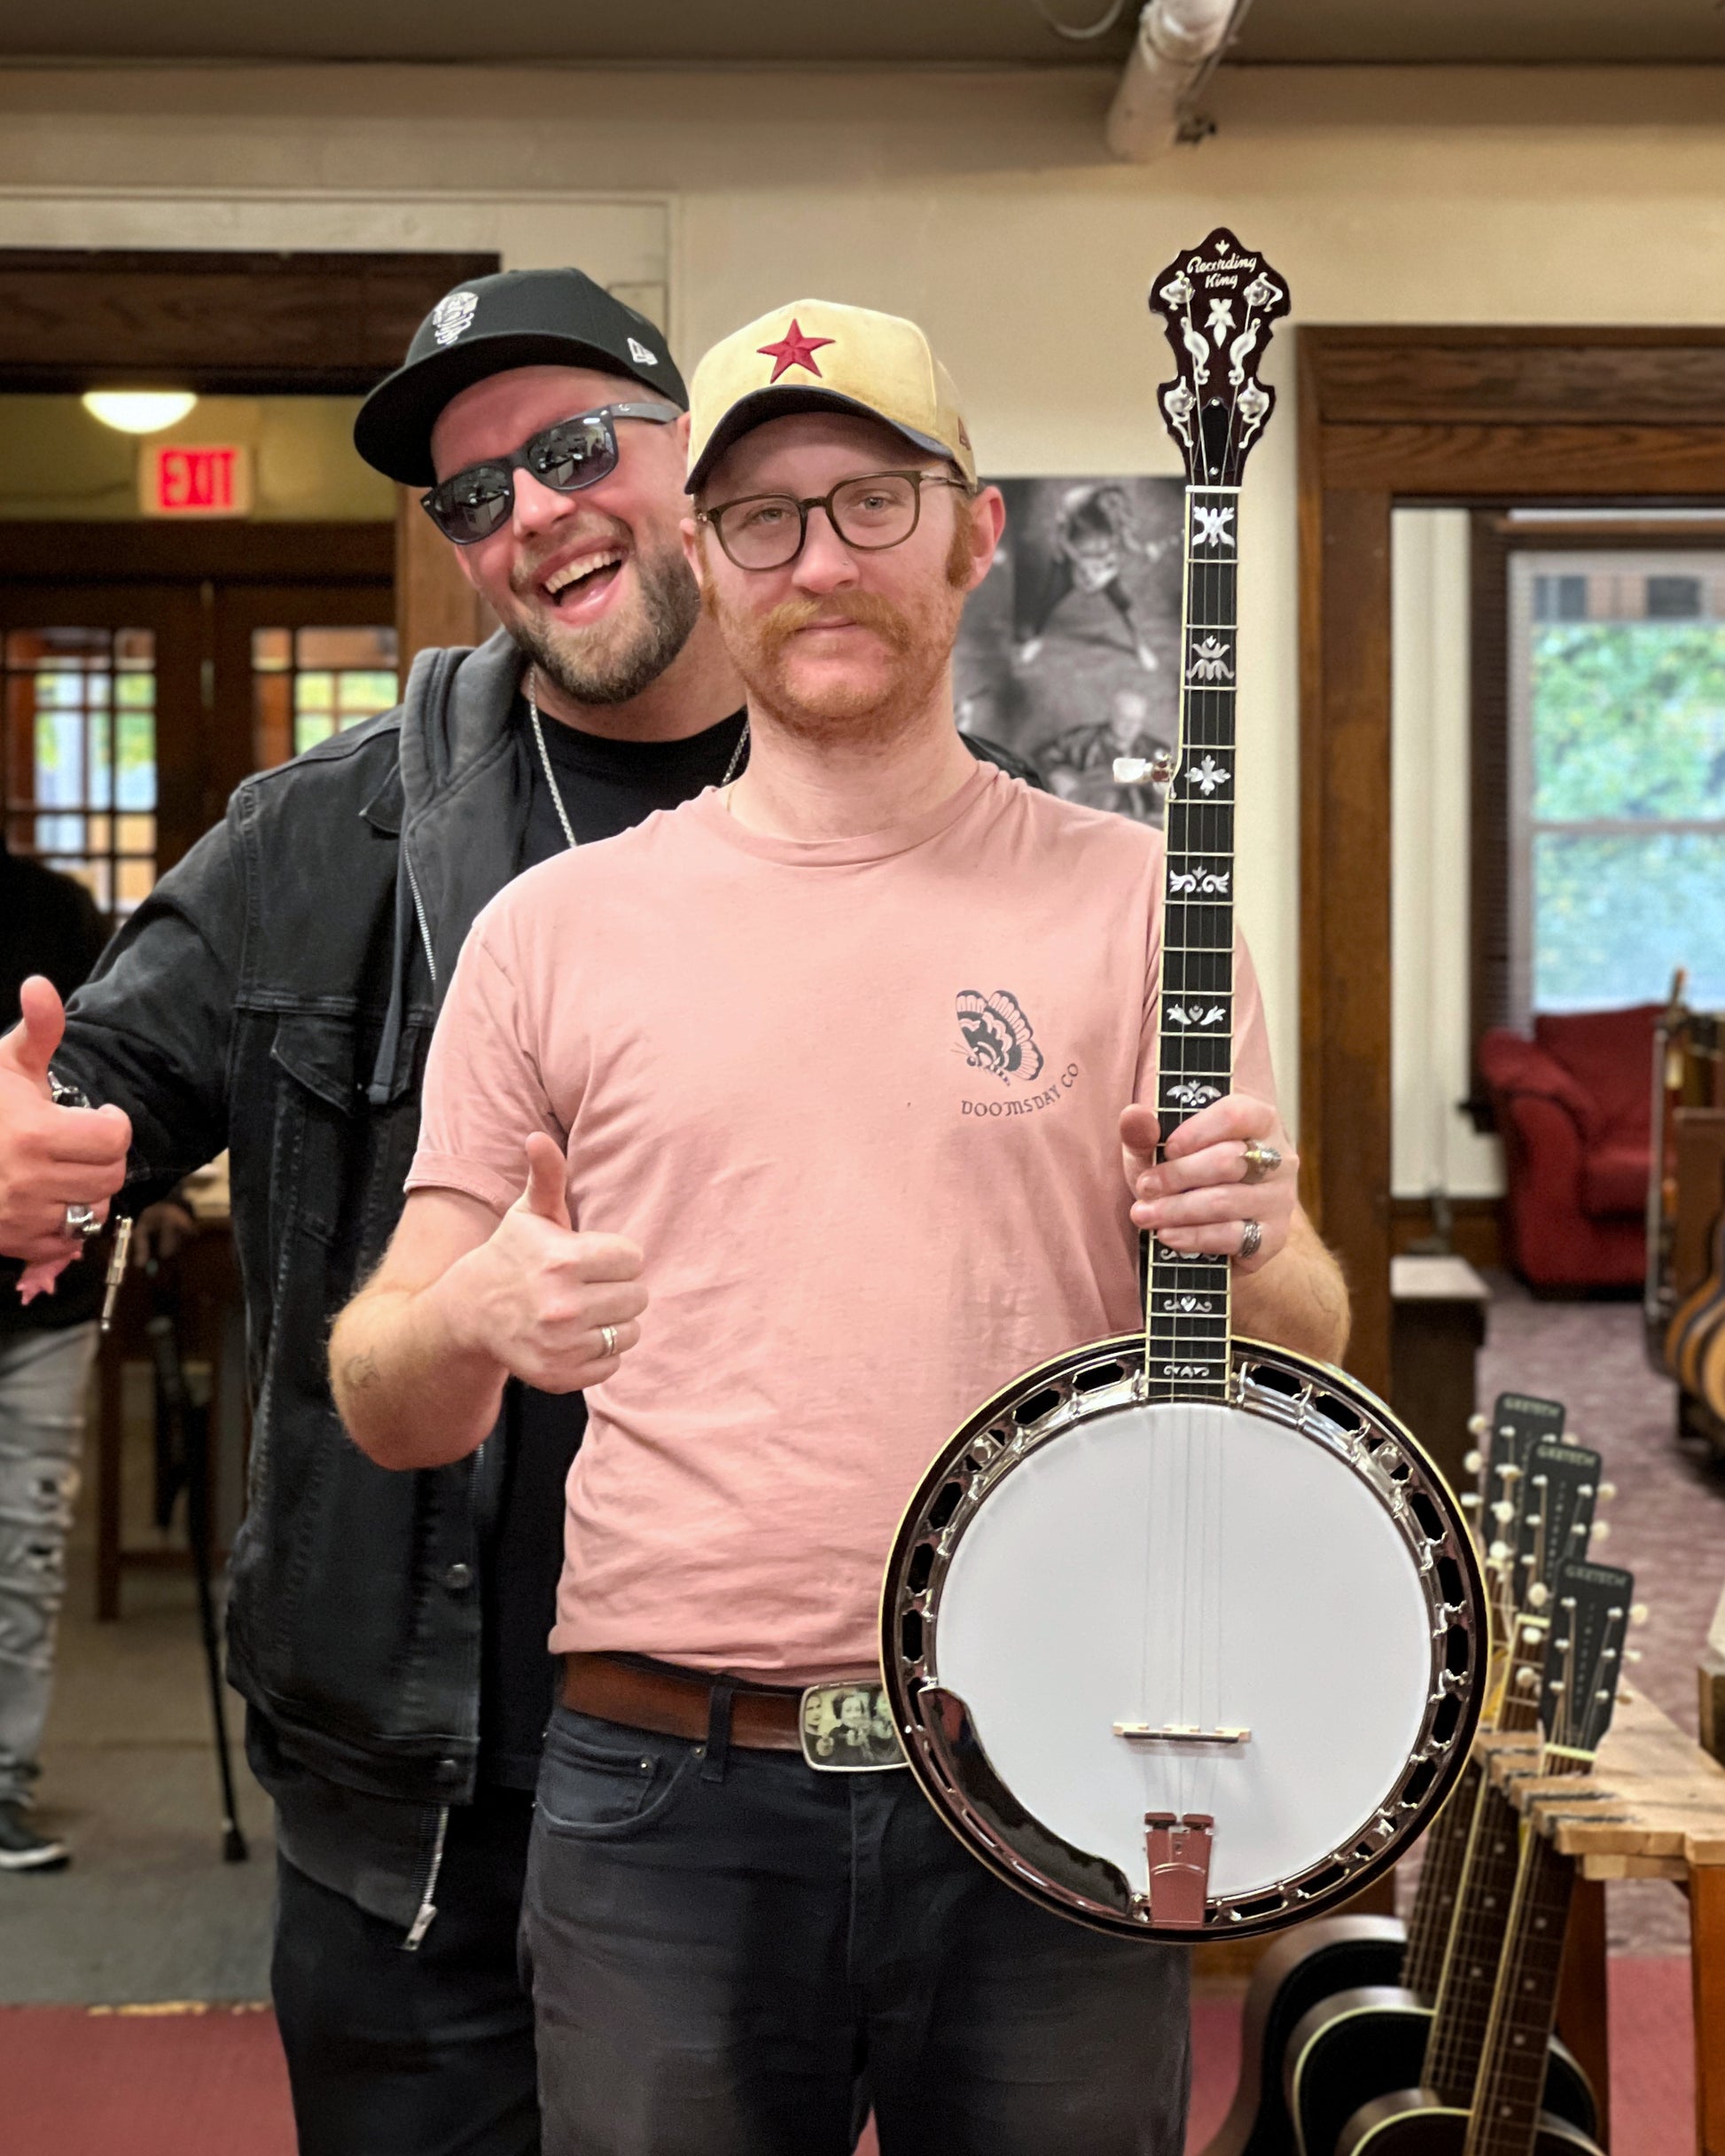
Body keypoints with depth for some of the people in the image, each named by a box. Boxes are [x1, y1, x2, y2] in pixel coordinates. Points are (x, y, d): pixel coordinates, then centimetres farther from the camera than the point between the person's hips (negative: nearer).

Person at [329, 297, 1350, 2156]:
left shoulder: (1135, 902, 4)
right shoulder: (557, 929, 5)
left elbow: (1307, 1353, 8)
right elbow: (387, 1411, 7)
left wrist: (1253, 1255, -14)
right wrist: (472, 1321, -15)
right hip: (666, 1796, 1)